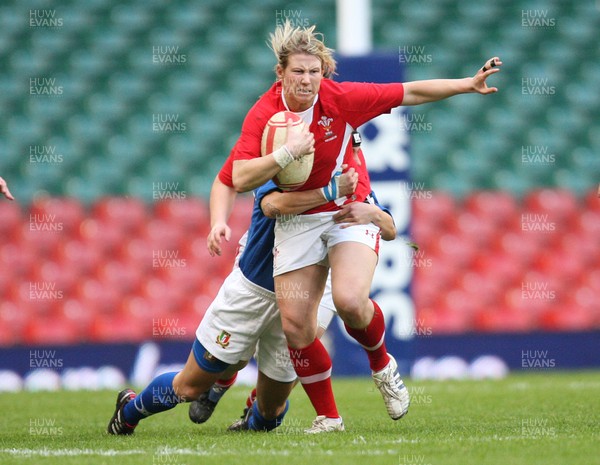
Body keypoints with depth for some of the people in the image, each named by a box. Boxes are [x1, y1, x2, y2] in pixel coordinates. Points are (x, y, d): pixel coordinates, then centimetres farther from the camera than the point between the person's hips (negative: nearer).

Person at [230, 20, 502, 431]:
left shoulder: (341, 98, -12)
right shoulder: (263, 115, -12)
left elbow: (411, 92, -4)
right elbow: (240, 179, -20)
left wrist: (469, 84, -5)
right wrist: (287, 153, -31)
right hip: (297, 222, 1)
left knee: (350, 301, -26)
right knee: (295, 328, -5)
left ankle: (382, 364, 8)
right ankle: (328, 417, 13)